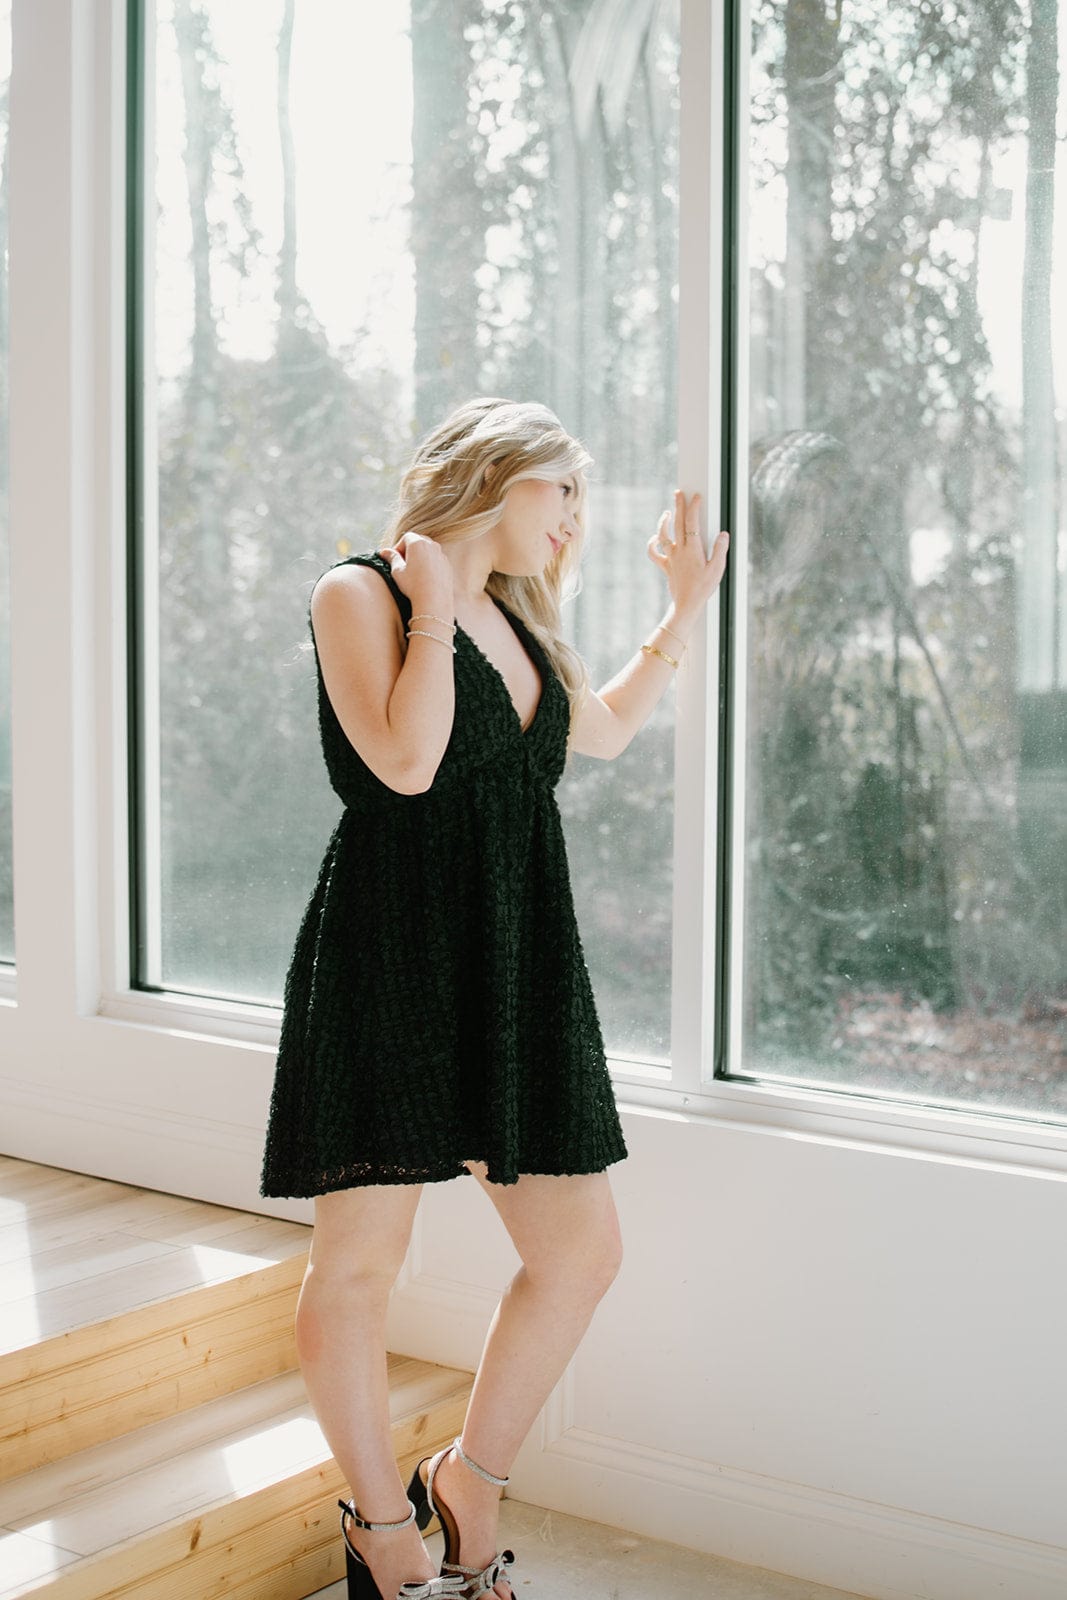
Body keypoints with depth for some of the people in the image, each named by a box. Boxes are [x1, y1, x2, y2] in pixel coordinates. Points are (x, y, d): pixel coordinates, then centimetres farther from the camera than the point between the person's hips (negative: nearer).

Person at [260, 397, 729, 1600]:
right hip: (389, 958, -7)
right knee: (361, 1257, 1)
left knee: (581, 1251, 5)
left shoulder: (516, 621, 20)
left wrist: (686, 609, 28)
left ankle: (469, 1481, 26)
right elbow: (406, 761, -17)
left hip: (517, 971, 8)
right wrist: (433, 598, -11)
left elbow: (605, 731, 35)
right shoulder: (359, 593, -4)